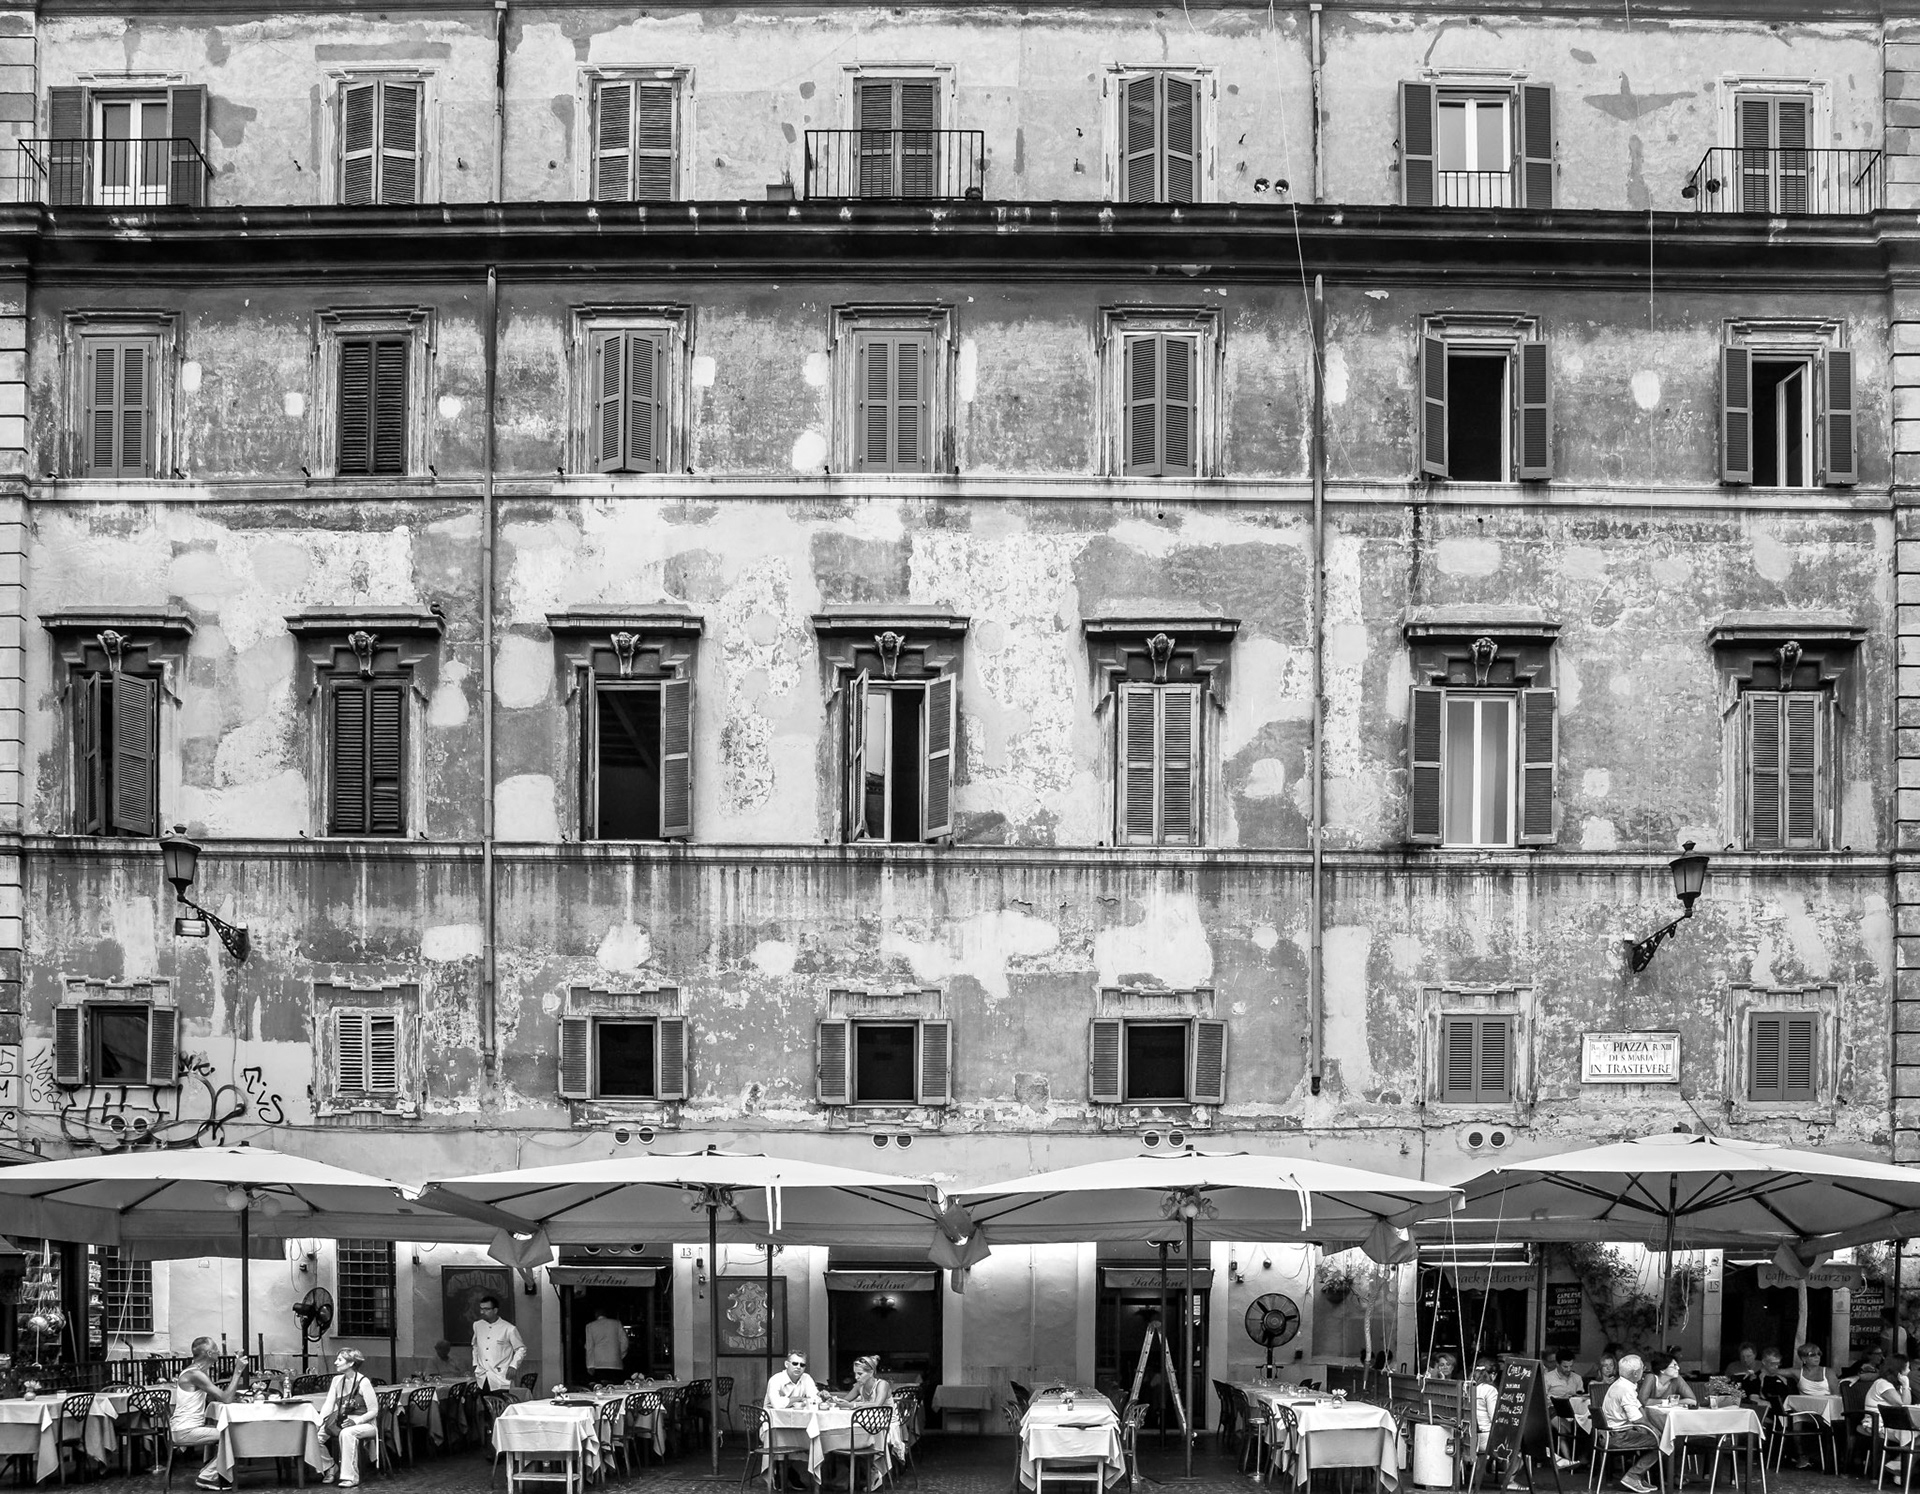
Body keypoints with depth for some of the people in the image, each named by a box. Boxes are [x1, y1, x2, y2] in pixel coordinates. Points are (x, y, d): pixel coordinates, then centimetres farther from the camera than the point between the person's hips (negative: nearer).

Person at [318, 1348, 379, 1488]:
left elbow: (373, 1411, -12)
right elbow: (328, 1405, 2)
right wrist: (319, 1422, -15)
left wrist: (356, 1421, -25)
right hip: (343, 1423, 6)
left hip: (365, 1424, -6)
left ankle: (351, 1476, -30)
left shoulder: (363, 1382, -12)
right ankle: (330, 1468, 0)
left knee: (347, 1433, -38)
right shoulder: (337, 1380, 7)